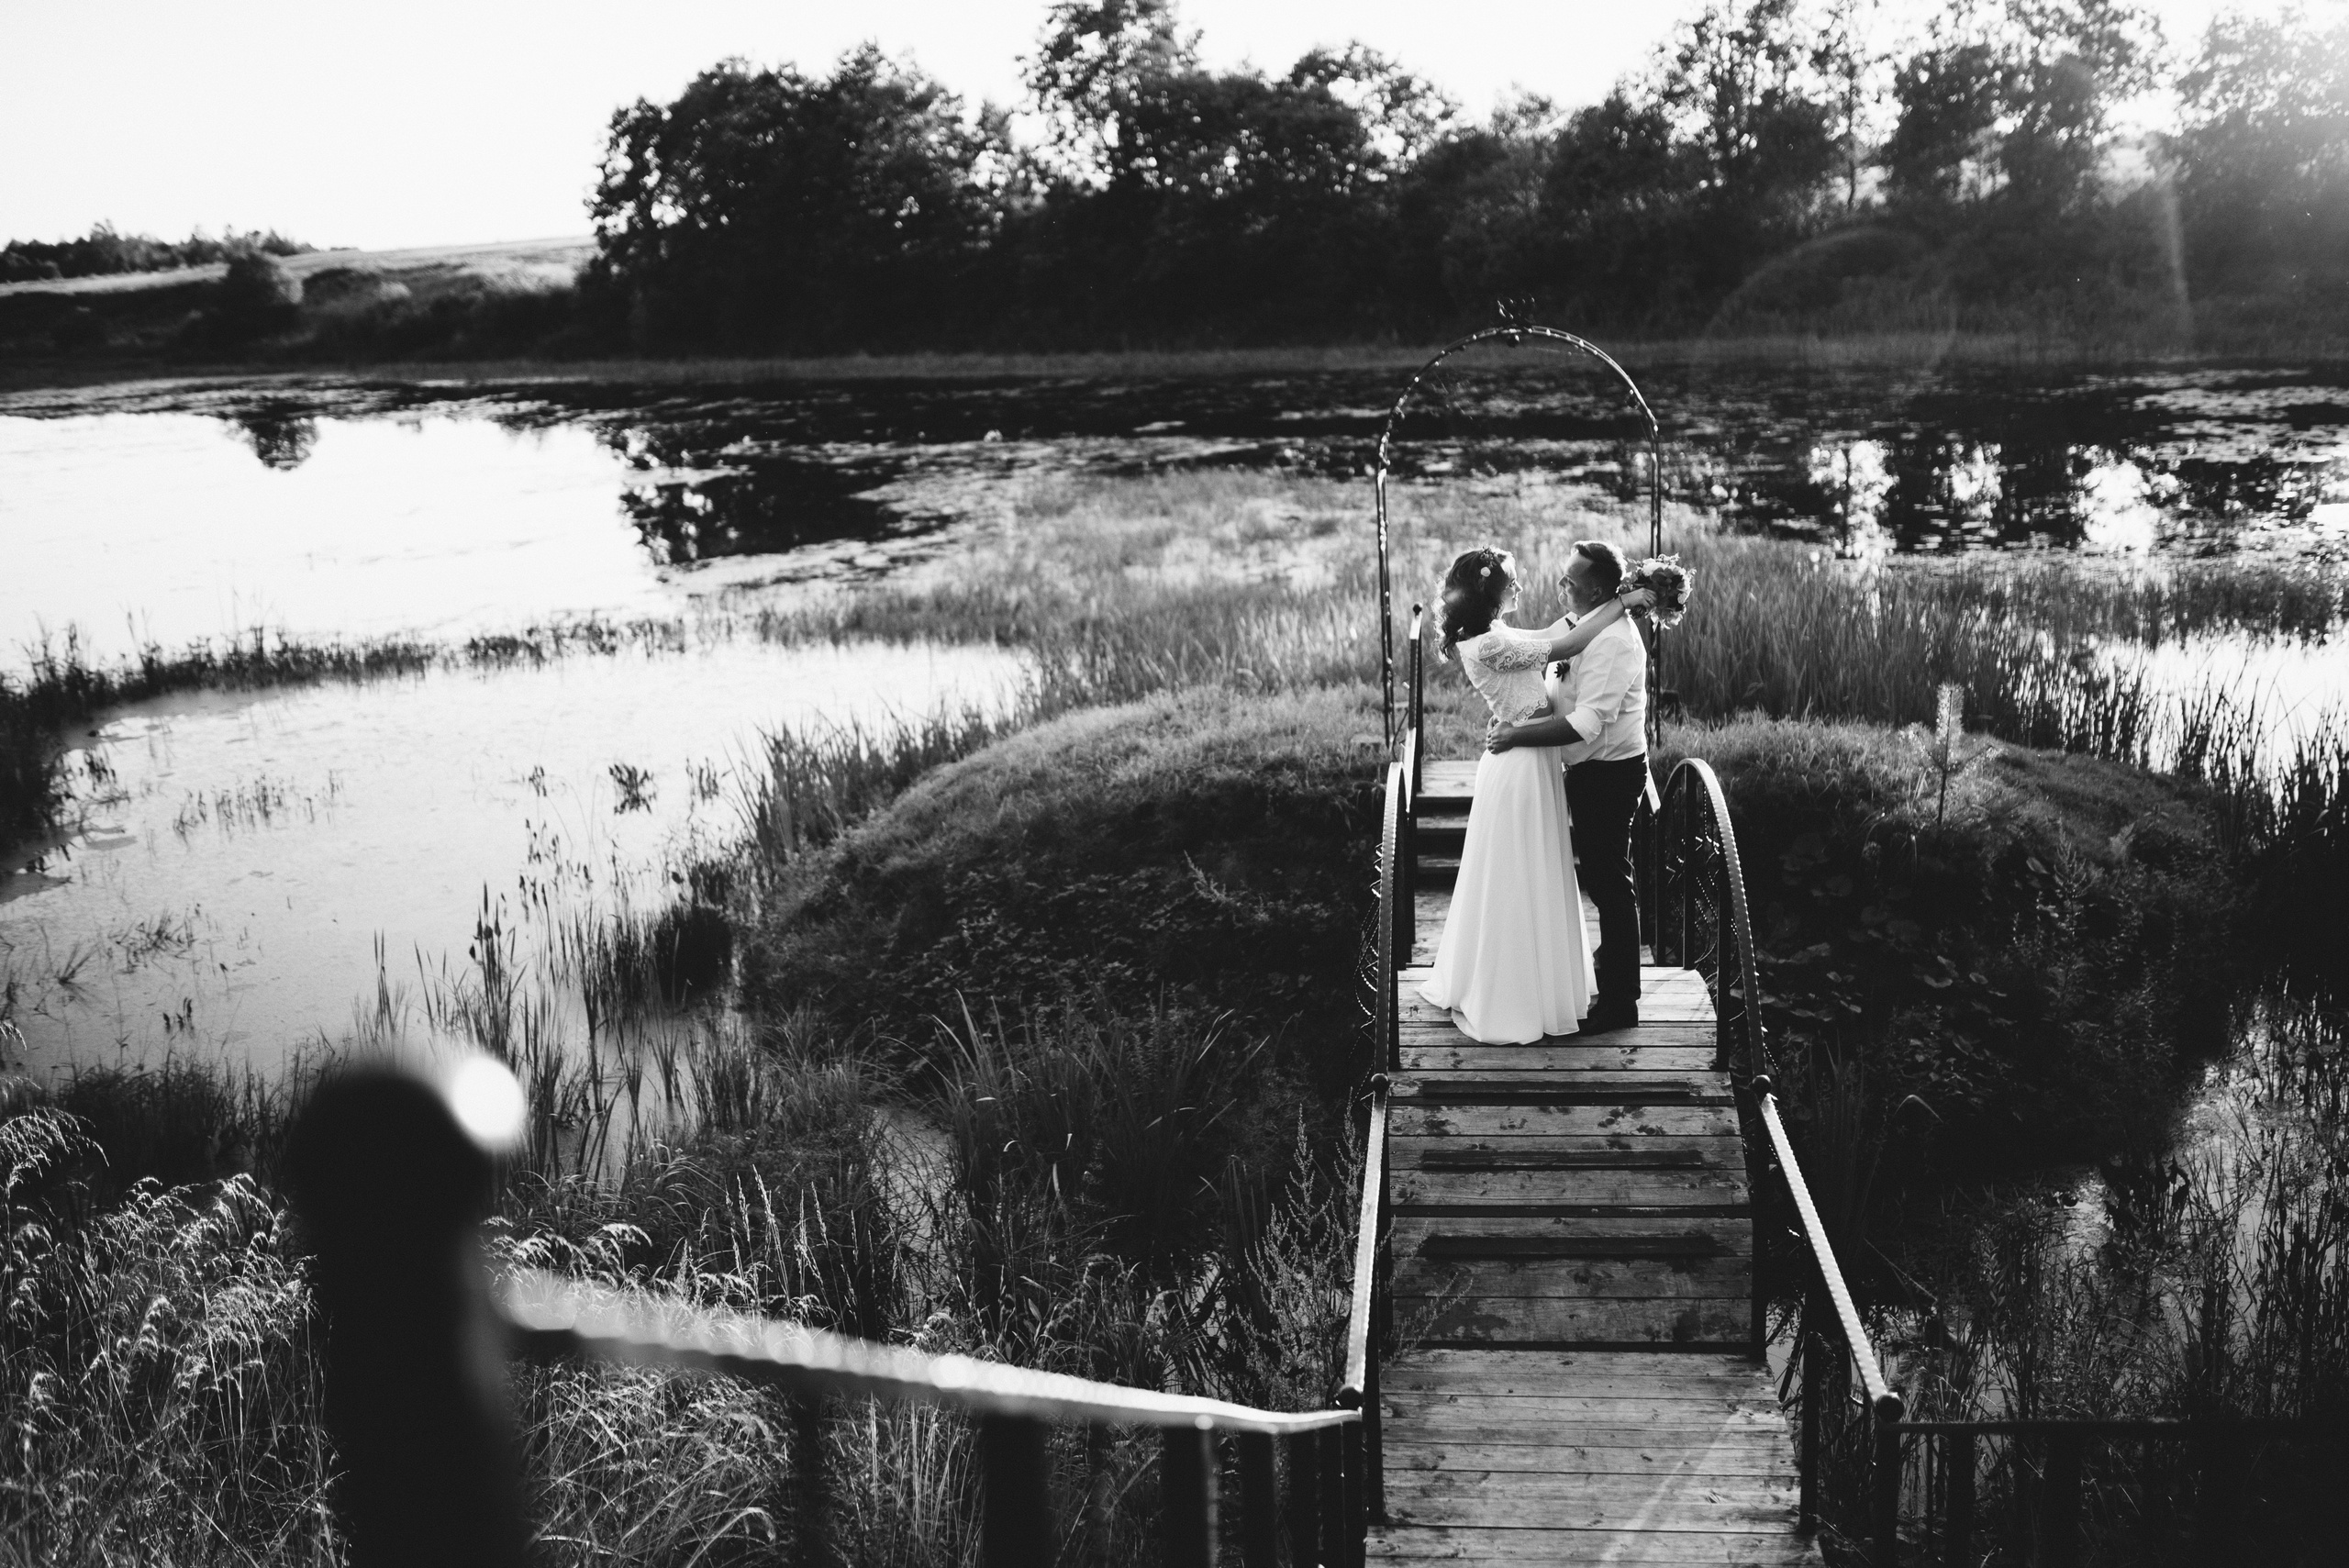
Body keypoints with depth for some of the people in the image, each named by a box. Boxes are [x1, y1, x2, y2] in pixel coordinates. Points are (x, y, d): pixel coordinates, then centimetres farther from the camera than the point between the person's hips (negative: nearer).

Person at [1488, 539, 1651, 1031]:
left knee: (1610, 884, -1)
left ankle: (1619, 1001, 8)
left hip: (1610, 774, -10)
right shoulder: (1588, 626, 8)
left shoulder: (1613, 641, -25)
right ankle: (1613, 981, 32)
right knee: (1601, 879, 19)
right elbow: (1564, 697, 16)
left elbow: (1585, 723, -30)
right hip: (1590, 771, 10)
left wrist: (1517, 736, -25)